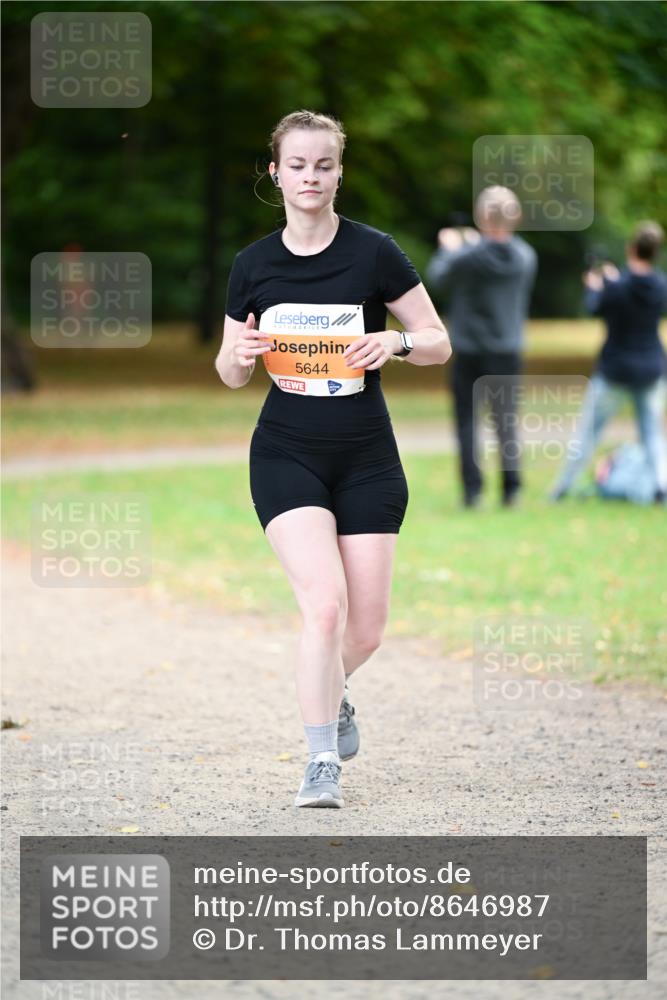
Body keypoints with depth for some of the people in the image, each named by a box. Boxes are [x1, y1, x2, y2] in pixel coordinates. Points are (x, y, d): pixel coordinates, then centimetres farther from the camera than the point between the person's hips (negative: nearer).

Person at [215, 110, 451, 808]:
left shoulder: (374, 253, -5)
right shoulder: (252, 265, 1)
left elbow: (439, 344, -1)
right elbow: (231, 374, 10)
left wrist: (395, 342, -22)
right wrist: (240, 356, -13)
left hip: (367, 459, 0)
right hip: (286, 455, 0)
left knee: (367, 625, 2)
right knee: (326, 602, -18)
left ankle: (331, 693, 37)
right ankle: (322, 764, -9)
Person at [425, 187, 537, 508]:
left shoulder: (469, 257, -18)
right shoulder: (525, 256, -6)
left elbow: (437, 279, -1)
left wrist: (448, 248, 18)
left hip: (469, 351, -3)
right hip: (508, 350, 3)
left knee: (467, 421, 6)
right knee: (506, 421, 12)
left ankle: (472, 489, 1)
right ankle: (511, 488, 5)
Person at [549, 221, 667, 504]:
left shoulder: (618, 287, -19)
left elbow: (595, 308, -2)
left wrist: (593, 287, 18)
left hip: (615, 371, -3)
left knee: (589, 430, 8)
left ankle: (563, 487, 14)